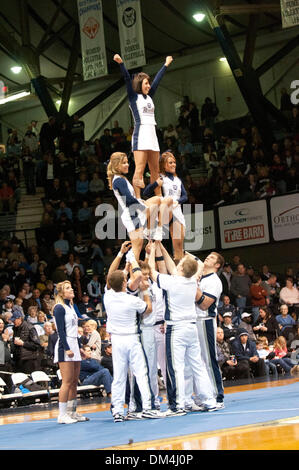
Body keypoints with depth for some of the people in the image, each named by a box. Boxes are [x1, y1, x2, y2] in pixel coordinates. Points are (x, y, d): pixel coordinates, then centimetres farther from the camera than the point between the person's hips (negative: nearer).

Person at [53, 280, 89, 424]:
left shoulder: (70, 307, 19)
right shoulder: (59, 308, -8)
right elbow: (61, 330, -15)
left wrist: (79, 347, 21)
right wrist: (67, 348, -21)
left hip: (73, 346, 9)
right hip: (65, 347, -9)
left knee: (74, 382, 9)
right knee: (67, 382, -10)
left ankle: (72, 412, 14)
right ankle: (62, 415, -8)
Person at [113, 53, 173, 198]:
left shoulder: (149, 96, 21)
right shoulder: (133, 96, 3)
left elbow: (157, 79, 30)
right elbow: (127, 79, -8)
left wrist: (166, 65, 39)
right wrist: (121, 63, -20)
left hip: (152, 134, 8)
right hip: (140, 134, -8)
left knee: (155, 171, 7)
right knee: (139, 170, -14)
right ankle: (137, 200, -19)